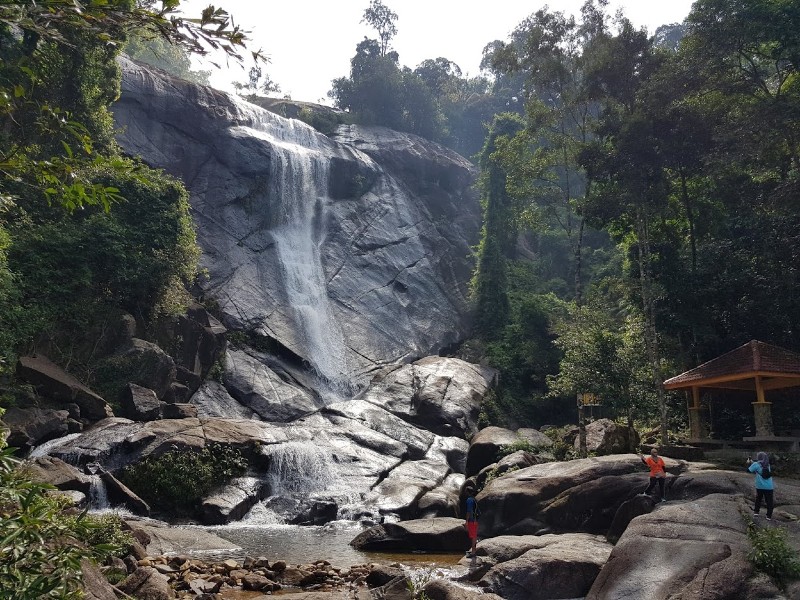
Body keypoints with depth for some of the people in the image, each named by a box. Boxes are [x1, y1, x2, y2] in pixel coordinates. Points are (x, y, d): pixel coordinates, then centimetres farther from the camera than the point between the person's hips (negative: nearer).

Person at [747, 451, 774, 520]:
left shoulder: (756, 464, -10)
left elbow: (749, 470, -1)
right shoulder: (767, 465, 6)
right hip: (769, 487, 1)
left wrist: (749, 463, 14)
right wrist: (752, 462, 16)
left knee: (758, 499, 19)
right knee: (769, 501, 5)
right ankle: (769, 516, 2)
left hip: (760, 486, -1)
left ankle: (756, 512, 21)